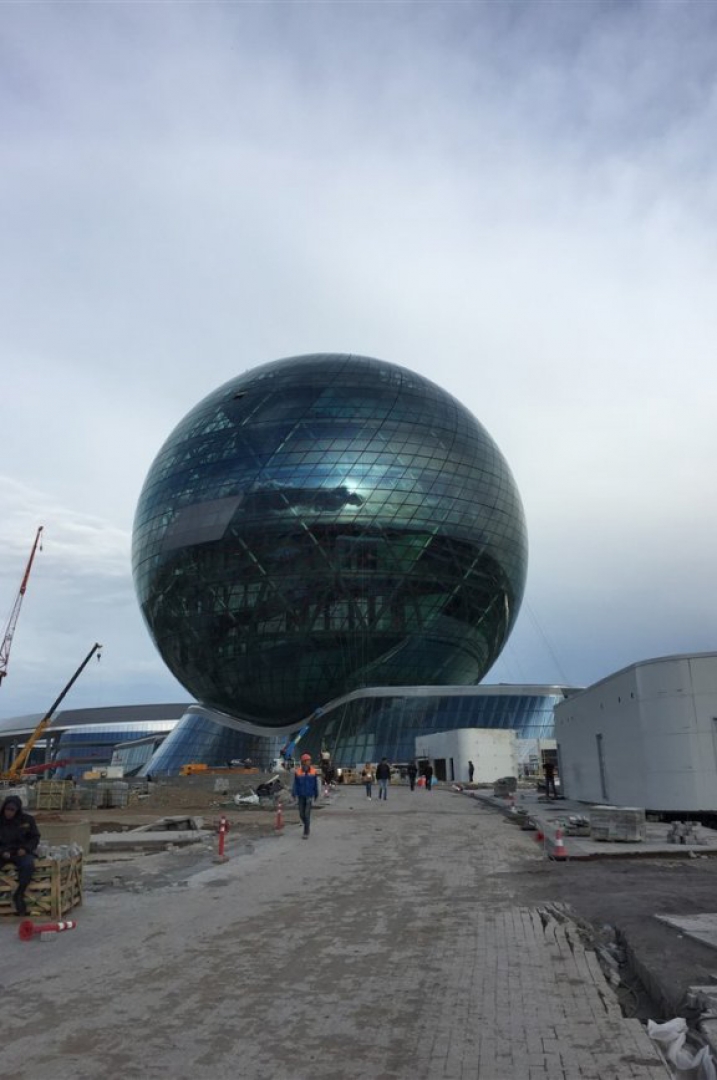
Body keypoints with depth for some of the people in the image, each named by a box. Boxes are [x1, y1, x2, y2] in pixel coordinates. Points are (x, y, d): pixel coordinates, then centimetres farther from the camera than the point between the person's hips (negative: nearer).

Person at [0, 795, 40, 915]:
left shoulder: (27, 819, 1)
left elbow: (35, 837, 6)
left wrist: (25, 848, -12)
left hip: (21, 852, -1)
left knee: (28, 865, -34)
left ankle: (18, 895, -17)